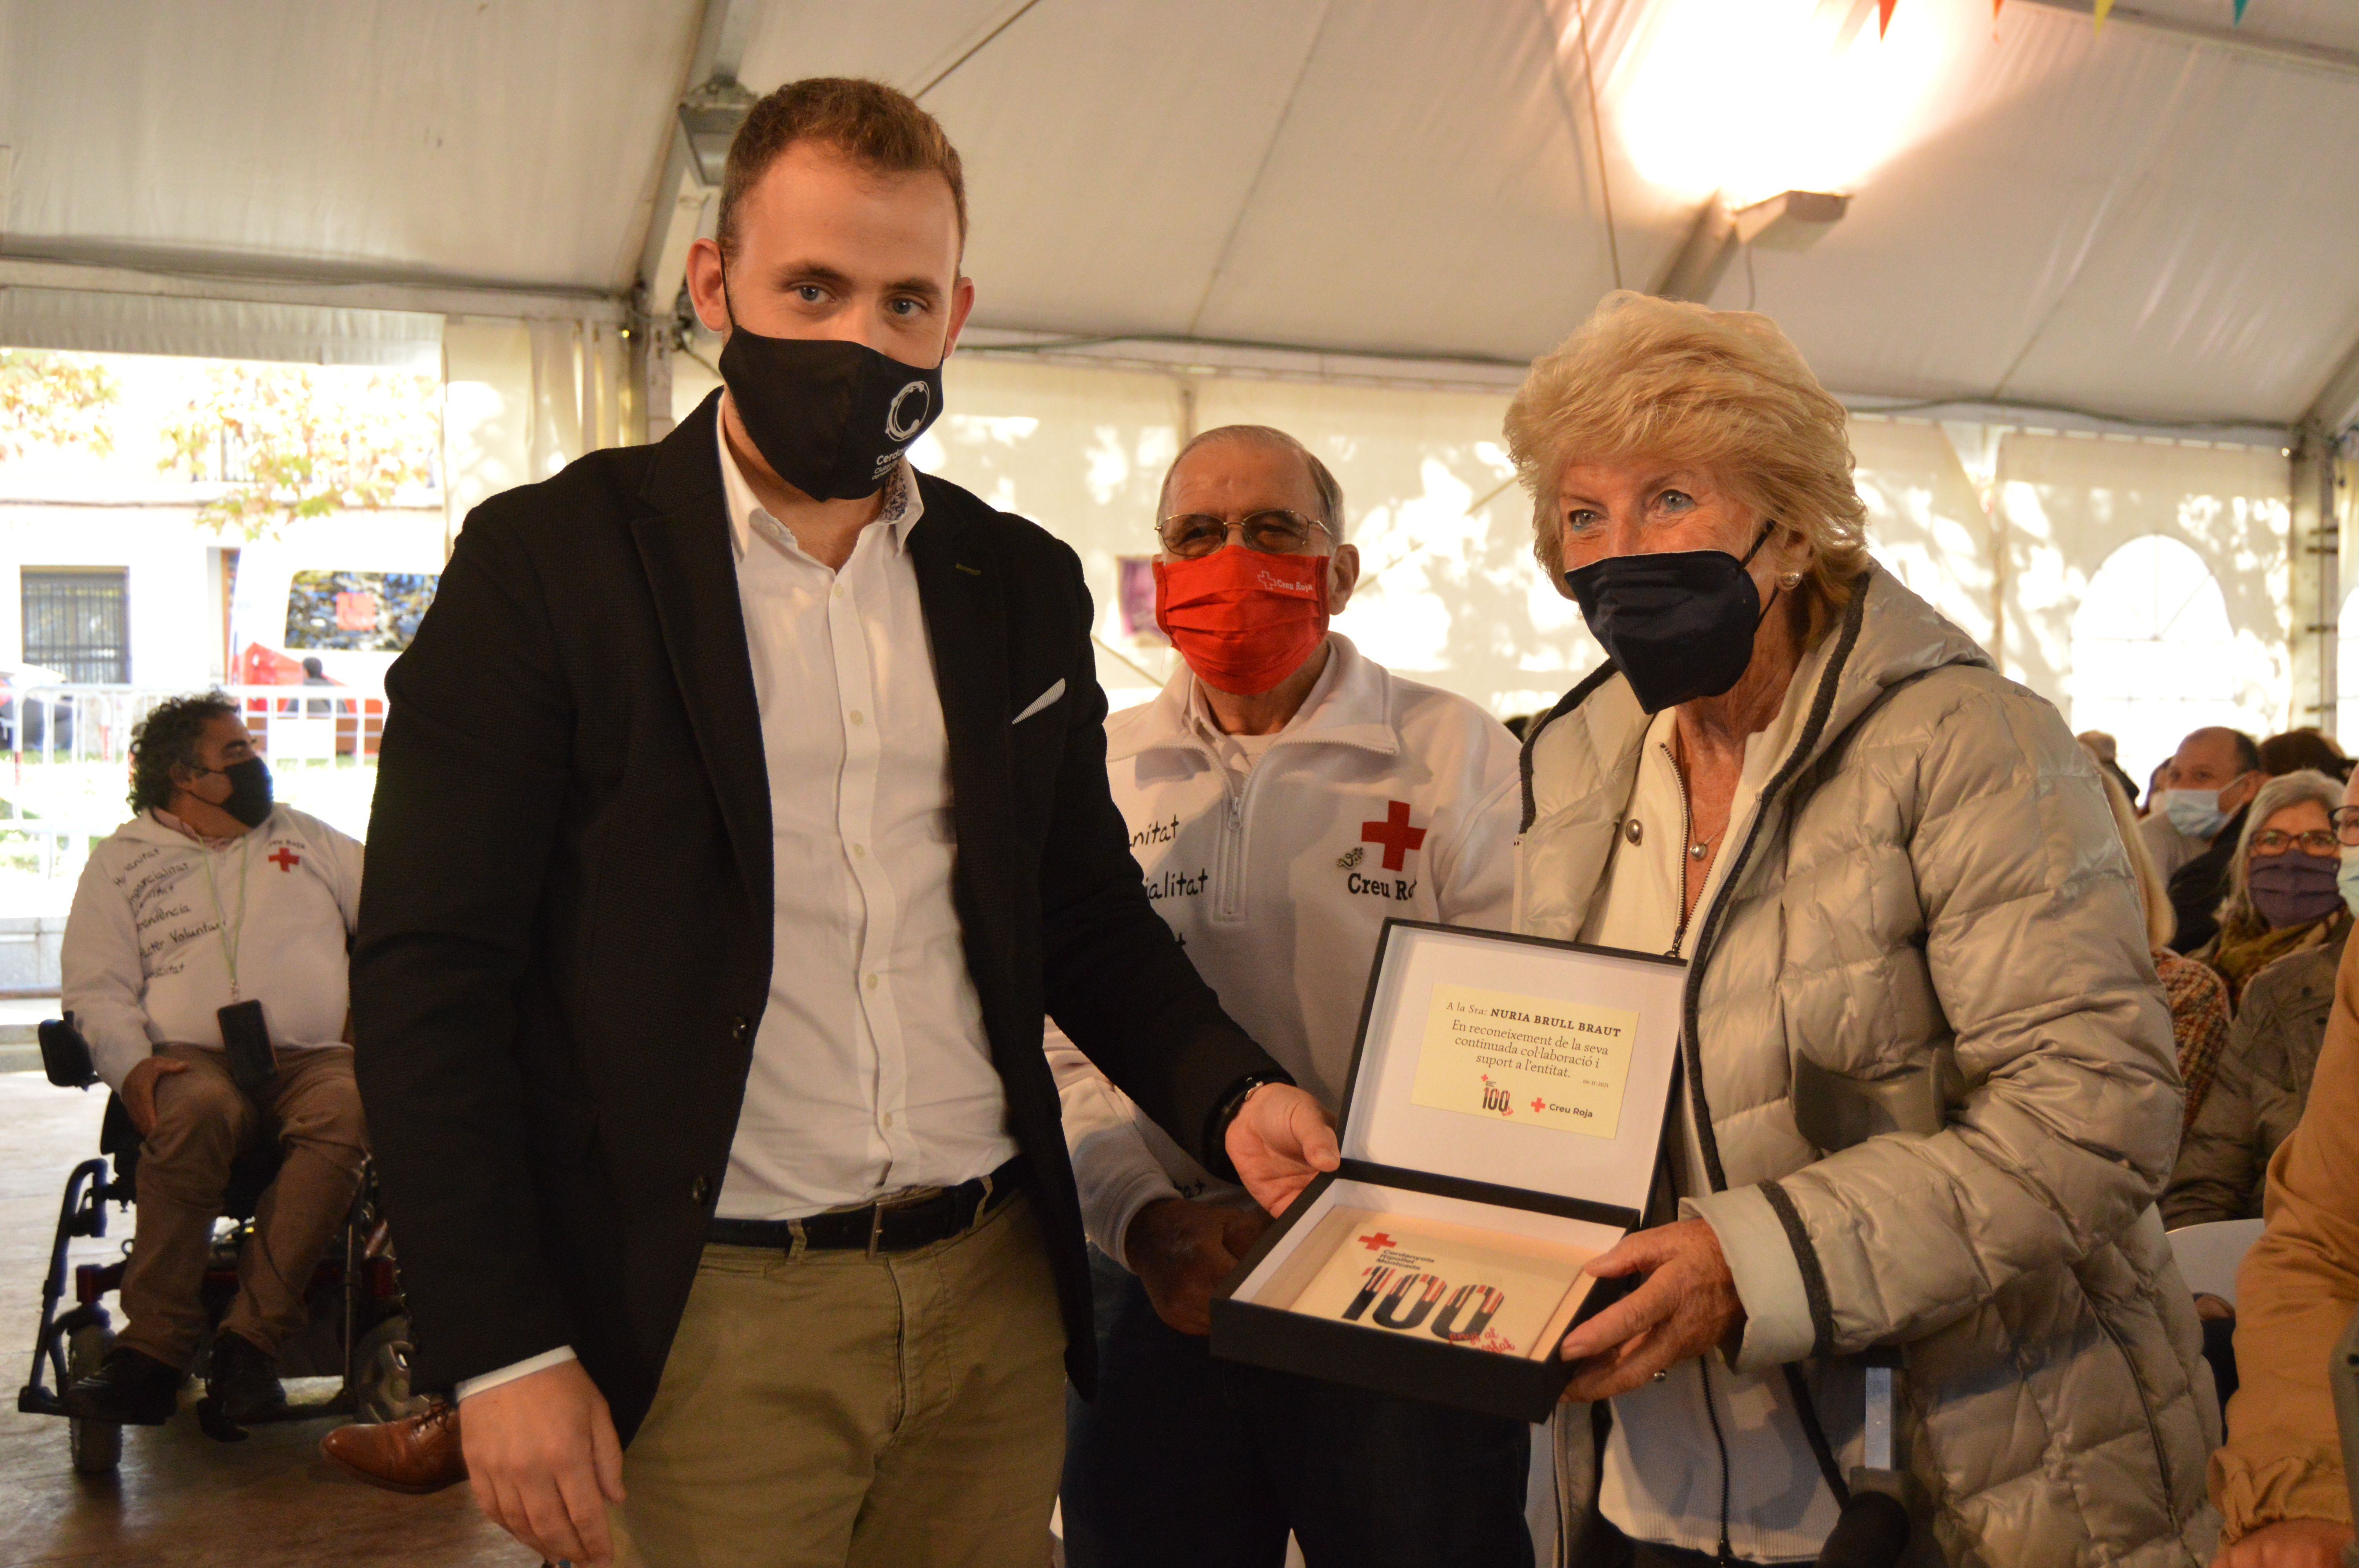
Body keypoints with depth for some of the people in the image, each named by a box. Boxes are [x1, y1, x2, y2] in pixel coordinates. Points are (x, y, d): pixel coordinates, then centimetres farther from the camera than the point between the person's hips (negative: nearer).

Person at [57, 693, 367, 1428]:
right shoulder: (123, 858, 19)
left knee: (344, 1112, -36)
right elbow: (95, 983, 10)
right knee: (197, 1112, -39)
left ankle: (251, 1341, -37)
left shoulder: (304, 837, 26)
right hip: (192, 1057, -1)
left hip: (314, 1056, 2)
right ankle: (152, 1350, -35)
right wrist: (130, 1064, -8)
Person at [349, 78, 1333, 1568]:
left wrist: (1230, 1094, -3)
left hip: (997, 1297, 4)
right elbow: (432, 978, -7)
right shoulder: (551, 562, -4)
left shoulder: (1023, 584, 9)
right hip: (696, 1331, -4)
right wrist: (504, 1349, -11)